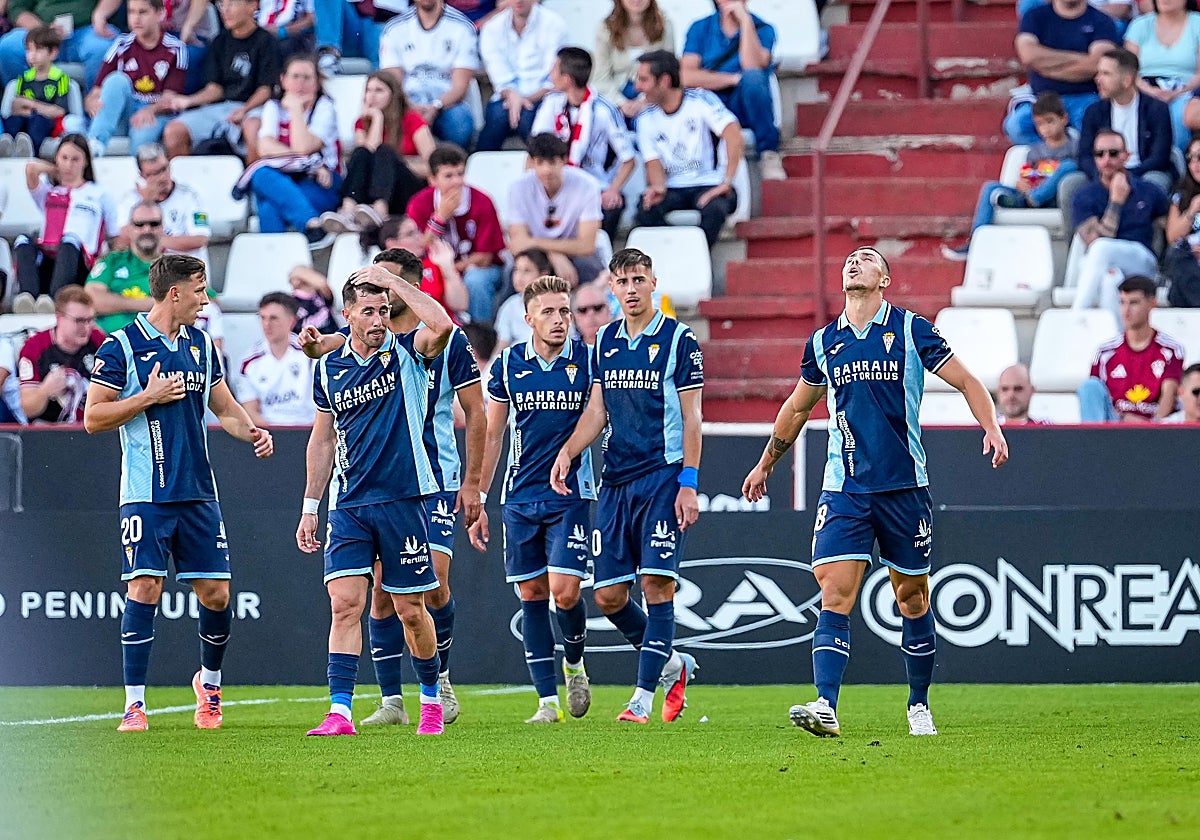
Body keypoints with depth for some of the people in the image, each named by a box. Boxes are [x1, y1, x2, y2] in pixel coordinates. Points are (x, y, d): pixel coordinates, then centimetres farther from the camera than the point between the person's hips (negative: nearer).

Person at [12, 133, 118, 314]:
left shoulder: (99, 195, 29)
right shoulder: (48, 192, 33)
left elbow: (115, 238, 22)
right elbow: (31, 168, 12)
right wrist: (56, 172, 29)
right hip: (44, 262, 2)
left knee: (70, 240, -38)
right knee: (23, 241, -32)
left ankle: (54, 297, -63)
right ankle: (27, 294, -58)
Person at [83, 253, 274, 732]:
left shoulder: (201, 345, 13)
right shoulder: (121, 347, -4)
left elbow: (223, 407, 21)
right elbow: (93, 418, -5)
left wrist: (252, 431, 1)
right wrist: (148, 397, -13)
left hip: (198, 491, 5)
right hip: (146, 495, -5)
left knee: (216, 593, 2)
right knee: (144, 588, -11)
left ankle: (209, 683, 27)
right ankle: (135, 705, -6)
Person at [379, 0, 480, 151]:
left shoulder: (463, 28, 2)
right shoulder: (394, 29, 8)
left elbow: (460, 87, -4)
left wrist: (435, 107, -25)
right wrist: (409, 107, -23)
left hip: (447, 104, -1)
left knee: (459, 118, -36)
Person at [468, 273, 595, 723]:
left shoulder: (589, 360, -3)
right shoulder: (508, 363, 4)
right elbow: (492, 436, 11)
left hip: (571, 493, -2)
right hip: (520, 497, 2)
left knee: (564, 591, -12)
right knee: (531, 594, 2)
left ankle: (575, 664, 19)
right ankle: (547, 700, 7)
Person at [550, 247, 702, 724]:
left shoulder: (679, 340, -3)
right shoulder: (605, 341, 12)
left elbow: (691, 418, -5)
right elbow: (596, 411, 13)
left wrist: (688, 483, -11)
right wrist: (568, 451, -5)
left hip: (663, 476, -6)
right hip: (615, 482, 6)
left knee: (657, 582, -12)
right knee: (608, 596, 2)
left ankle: (644, 696, -9)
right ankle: (671, 665, 23)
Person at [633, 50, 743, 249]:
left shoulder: (701, 101, -7)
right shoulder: (646, 119, 9)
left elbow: (735, 138, -19)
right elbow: (654, 162, 5)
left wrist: (725, 184, -26)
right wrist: (658, 186, -20)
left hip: (709, 186, -3)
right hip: (673, 189, 3)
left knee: (714, 209, -38)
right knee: (647, 209, -30)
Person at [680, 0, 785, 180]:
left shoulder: (762, 29, 4)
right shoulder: (700, 29, 8)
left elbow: (752, 67, -17)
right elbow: (687, 77, -7)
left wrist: (745, 21, -14)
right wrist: (734, 79, -14)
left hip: (745, 109, -1)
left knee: (753, 77, -33)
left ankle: (768, 154, -25)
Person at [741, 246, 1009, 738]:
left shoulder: (910, 330, 0)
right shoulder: (823, 343, 10)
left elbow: (967, 382, 3)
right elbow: (798, 407, 25)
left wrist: (991, 427, -14)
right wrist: (766, 464, 31)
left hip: (904, 485, -1)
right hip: (844, 489, 1)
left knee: (912, 598, 7)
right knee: (835, 595, -12)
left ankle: (919, 706, 22)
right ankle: (825, 707, -21)